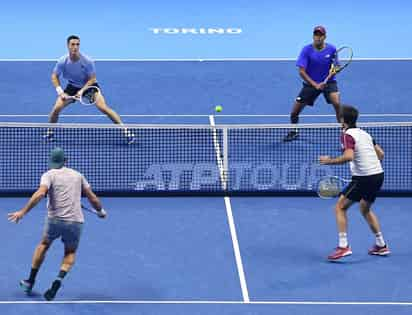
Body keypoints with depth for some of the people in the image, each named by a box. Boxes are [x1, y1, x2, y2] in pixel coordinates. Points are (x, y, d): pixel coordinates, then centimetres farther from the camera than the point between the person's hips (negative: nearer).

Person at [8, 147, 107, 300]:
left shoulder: (49, 175, 2)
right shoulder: (77, 175, 12)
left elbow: (40, 194, -17)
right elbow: (93, 198, 14)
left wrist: (23, 212, -20)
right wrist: (101, 211, 32)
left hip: (55, 219, -1)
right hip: (75, 221, 1)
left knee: (44, 244, 27)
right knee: (70, 253, 21)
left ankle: (30, 281, 30)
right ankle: (58, 281, -4)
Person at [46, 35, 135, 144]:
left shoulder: (87, 61, -26)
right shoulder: (62, 62, -20)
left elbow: (92, 79, -17)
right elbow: (54, 77, -6)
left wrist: (82, 90, -30)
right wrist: (60, 92, -19)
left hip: (89, 86, -2)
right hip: (73, 86, 3)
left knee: (103, 107, -22)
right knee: (57, 108, -13)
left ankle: (126, 131, -17)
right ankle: (49, 133, 14)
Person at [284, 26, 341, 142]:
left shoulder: (332, 49, -9)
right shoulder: (306, 50, -13)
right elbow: (302, 71, -14)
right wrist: (315, 84, -22)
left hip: (328, 82, 0)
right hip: (310, 83, 0)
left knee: (337, 103, -28)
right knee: (294, 112, -1)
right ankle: (294, 132, 28)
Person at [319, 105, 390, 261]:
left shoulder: (347, 135, -9)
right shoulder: (364, 133, 15)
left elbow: (349, 156, -26)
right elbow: (380, 154, 21)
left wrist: (329, 161, -15)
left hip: (363, 178, -8)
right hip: (378, 175, 8)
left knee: (340, 207, 1)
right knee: (365, 209, 27)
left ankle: (343, 246, -10)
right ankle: (381, 246, 29)